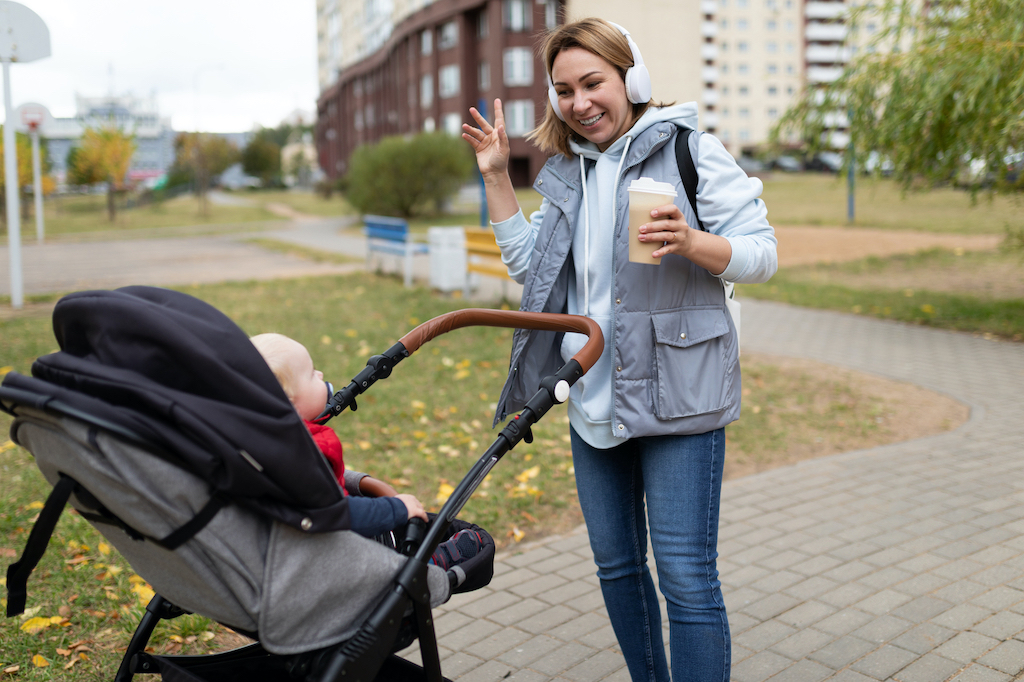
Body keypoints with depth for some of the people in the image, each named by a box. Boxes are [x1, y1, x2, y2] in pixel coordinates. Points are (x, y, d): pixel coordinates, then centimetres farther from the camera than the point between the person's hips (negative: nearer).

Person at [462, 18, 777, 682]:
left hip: (678, 396, -6)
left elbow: (762, 253, -10)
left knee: (686, 574, -5)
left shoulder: (691, 150, -6)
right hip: (595, 398, 7)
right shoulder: (567, 172, 13)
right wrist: (497, 178, 8)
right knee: (616, 565, 16)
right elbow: (527, 263, 14)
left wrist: (691, 242, -29)